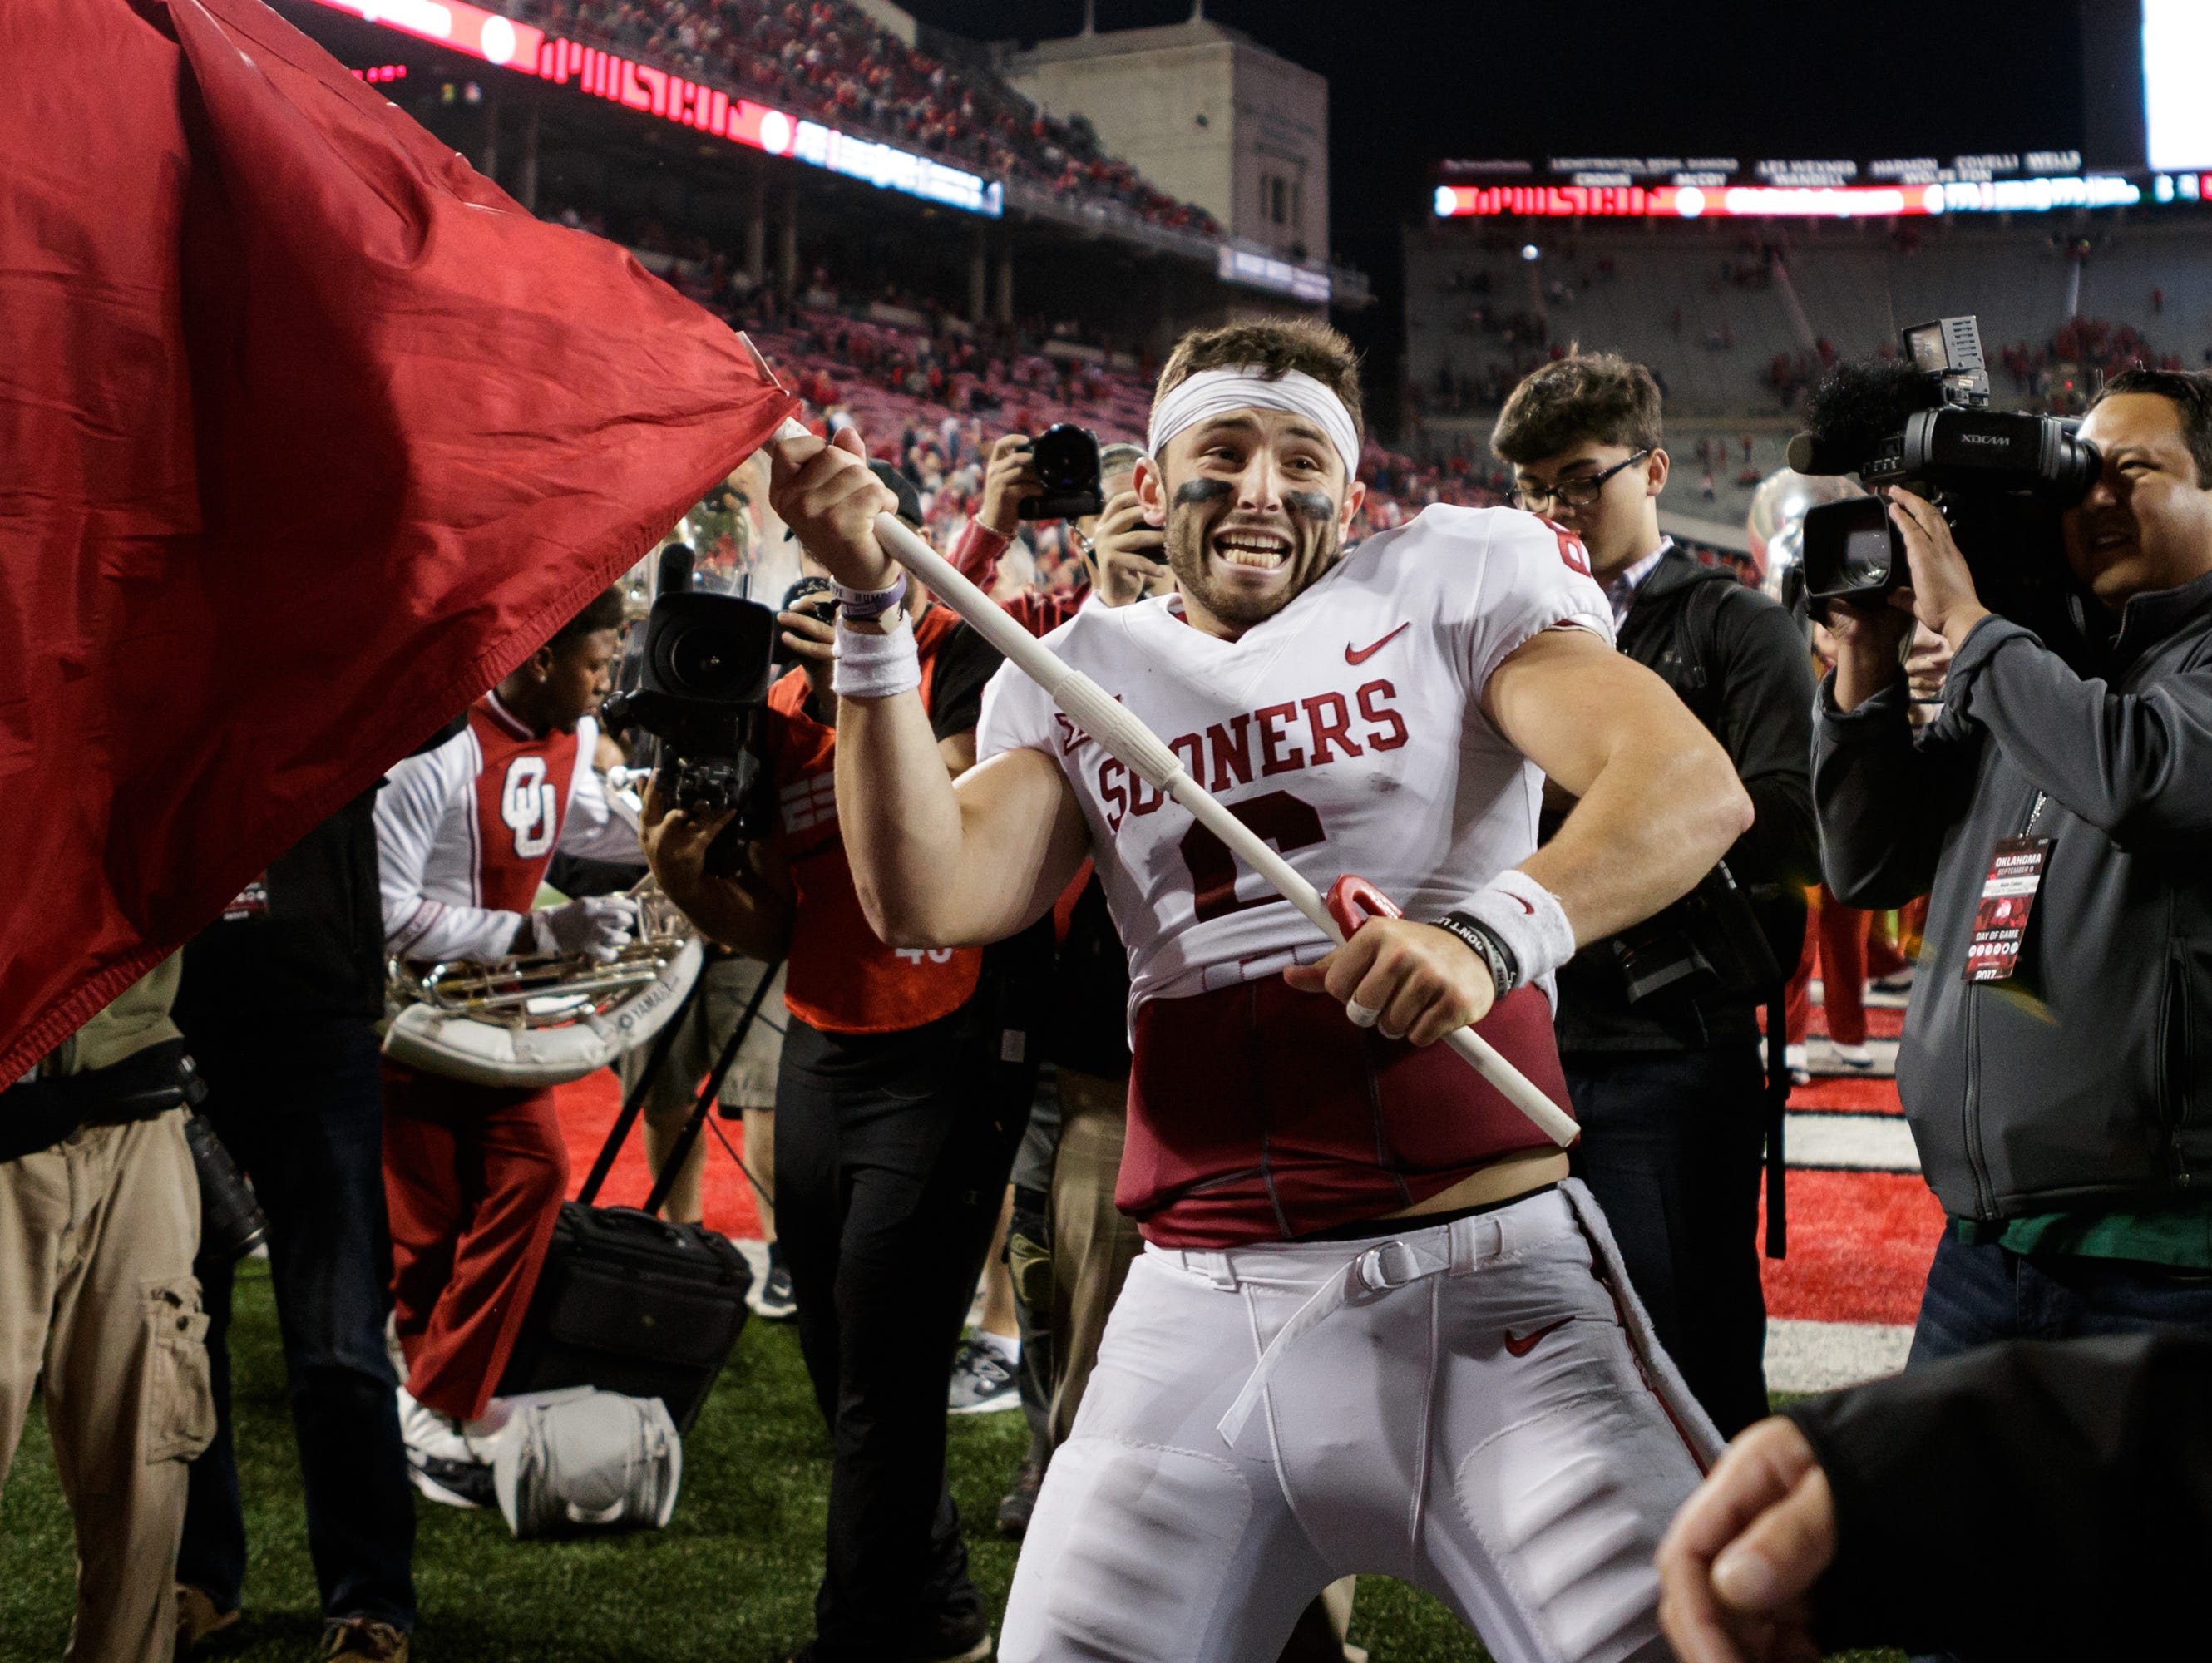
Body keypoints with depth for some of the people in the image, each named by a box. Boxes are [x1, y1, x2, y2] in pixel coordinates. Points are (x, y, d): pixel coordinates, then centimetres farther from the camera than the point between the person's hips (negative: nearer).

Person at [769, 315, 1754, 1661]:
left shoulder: (1453, 577, 5)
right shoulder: (1080, 677, 15)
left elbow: (1693, 787, -9)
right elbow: (931, 901, -1)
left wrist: (1492, 928, -26)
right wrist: (870, 605, -6)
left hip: (1486, 1276, -3)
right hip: (1199, 1312, 3)